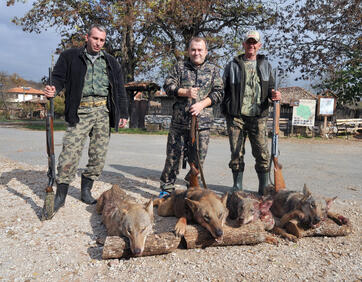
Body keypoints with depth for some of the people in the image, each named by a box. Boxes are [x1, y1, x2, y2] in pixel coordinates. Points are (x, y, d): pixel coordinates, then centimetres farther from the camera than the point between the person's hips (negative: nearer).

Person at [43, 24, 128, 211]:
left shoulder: (111, 62, 19)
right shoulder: (70, 56, 12)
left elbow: (120, 90, 18)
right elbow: (59, 77, 6)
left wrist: (123, 114, 12)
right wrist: (53, 89, -18)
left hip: (103, 112, 3)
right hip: (80, 112, -2)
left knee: (99, 155, 2)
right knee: (70, 151, -9)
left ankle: (86, 190, 18)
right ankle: (60, 194, 4)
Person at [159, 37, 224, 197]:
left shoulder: (213, 70, 13)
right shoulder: (179, 67, 12)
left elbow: (218, 93, 6)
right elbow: (168, 86, 4)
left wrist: (202, 104, -10)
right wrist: (185, 92, -12)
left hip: (203, 122, 1)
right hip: (179, 121, 0)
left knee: (199, 157, 4)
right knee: (173, 155, 5)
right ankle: (167, 187, 19)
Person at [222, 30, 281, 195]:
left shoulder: (265, 65, 17)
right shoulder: (233, 65, 11)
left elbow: (270, 87, 17)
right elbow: (223, 89, 8)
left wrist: (273, 94, -6)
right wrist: (225, 109, -7)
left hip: (258, 117, 1)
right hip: (236, 116, -1)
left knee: (262, 153, -2)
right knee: (237, 153, 3)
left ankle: (264, 188, 11)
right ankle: (237, 187, 15)